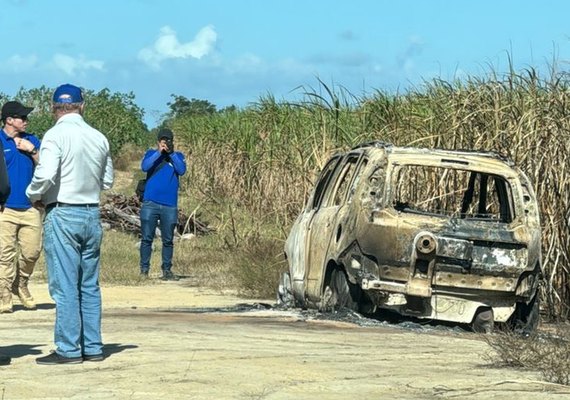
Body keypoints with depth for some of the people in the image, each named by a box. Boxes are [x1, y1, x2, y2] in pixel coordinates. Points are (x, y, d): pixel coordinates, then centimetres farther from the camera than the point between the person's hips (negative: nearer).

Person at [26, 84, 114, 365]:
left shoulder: (56, 135, -11)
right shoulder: (99, 138, 6)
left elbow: (45, 174, -22)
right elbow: (107, 181, 13)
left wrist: (34, 194, -4)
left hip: (62, 214, -6)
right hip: (92, 214, 6)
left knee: (64, 286, -2)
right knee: (90, 285, 12)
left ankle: (68, 349, -1)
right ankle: (92, 347, 15)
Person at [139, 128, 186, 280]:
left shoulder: (178, 156, 11)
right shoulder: (151, 153, 8)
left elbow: (182, 170, -8)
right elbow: (144, 167, -11)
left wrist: (171, 153, -11)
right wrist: (159, 152, -14)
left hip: (170, 205, 1)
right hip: (150, 203, -1)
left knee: (168, 240, 4)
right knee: (146, 238, -1)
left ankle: (167, 270, 10)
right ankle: (144, 270, 2)